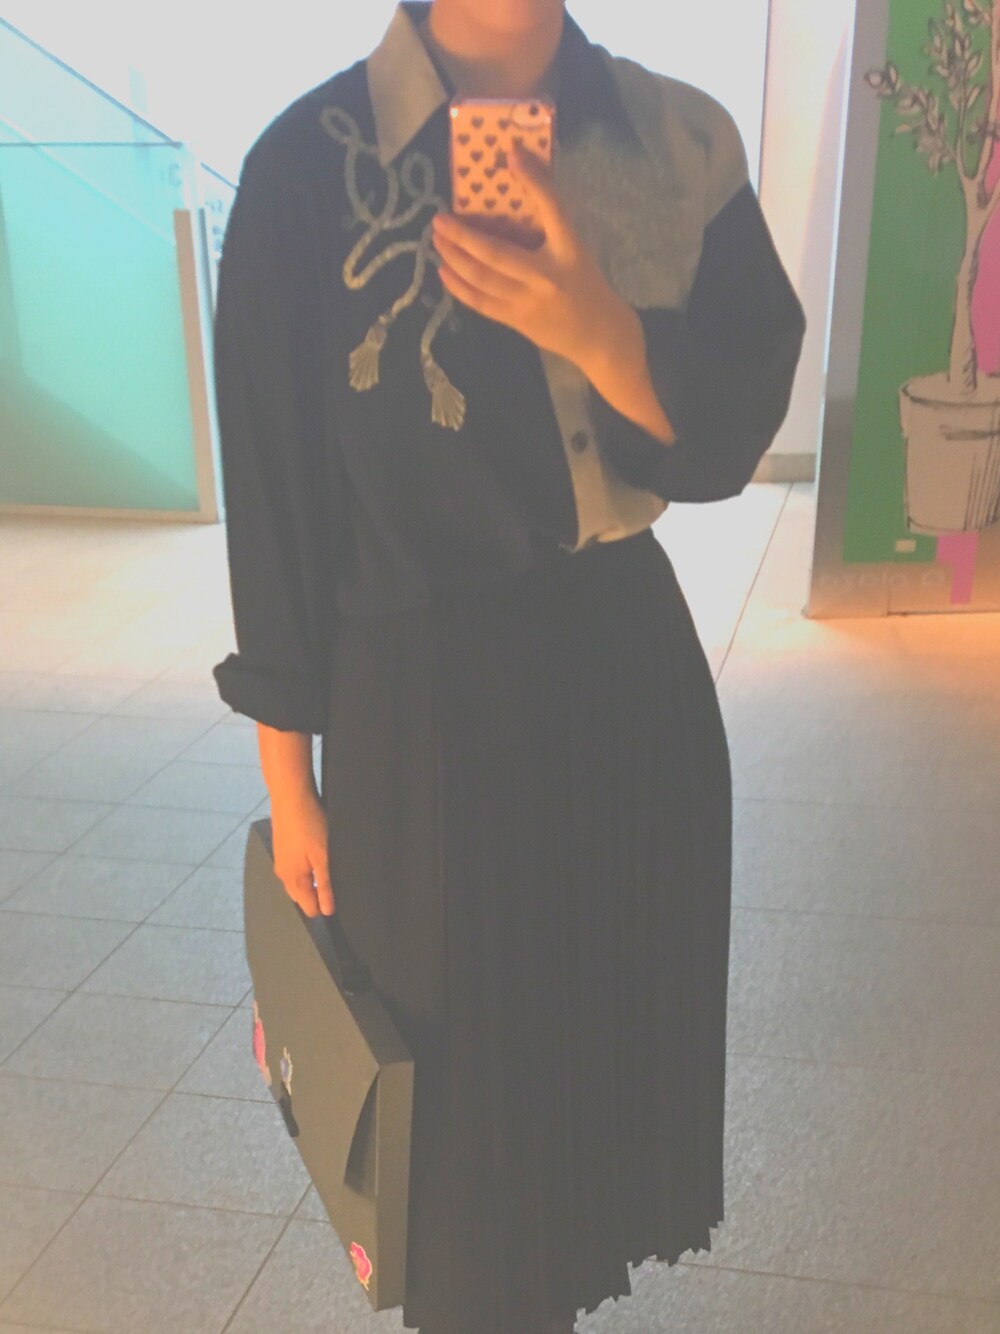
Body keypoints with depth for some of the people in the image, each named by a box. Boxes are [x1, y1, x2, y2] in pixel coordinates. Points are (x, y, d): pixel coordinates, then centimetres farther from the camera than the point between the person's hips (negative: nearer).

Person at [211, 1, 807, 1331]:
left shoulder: (680, 141, -1)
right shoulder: (311, 163, -11)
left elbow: (736, 425, -6)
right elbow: (275, 495, -7)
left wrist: (596, 331, -27)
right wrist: (290, 780, -2)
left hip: (631, 666, 4)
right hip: (425, 692, -4)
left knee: (614, 1028, 19)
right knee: (463, 1060, 12)